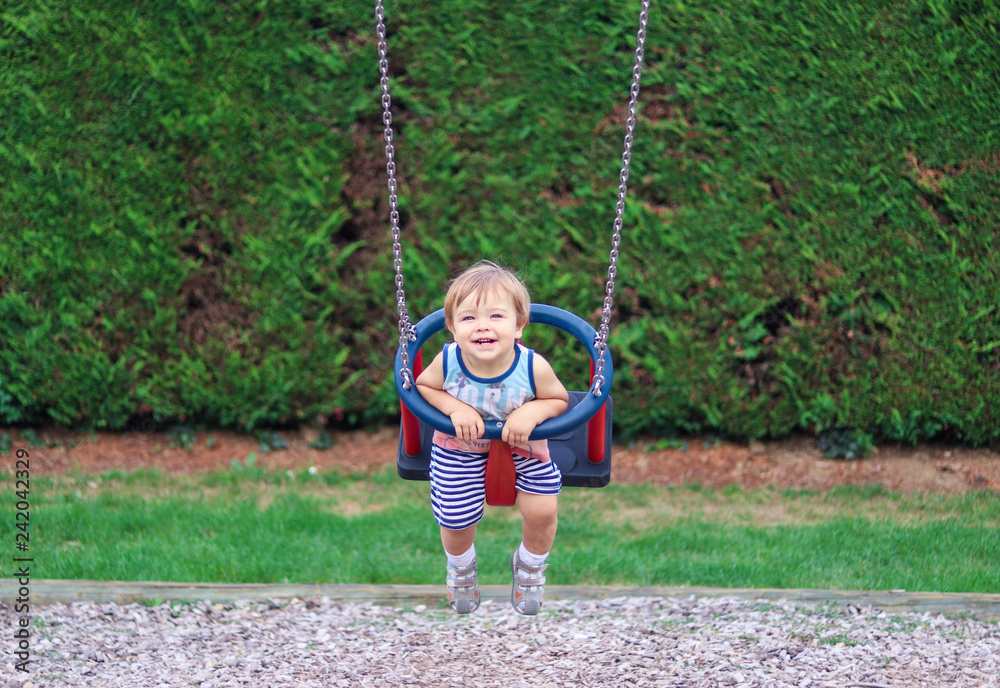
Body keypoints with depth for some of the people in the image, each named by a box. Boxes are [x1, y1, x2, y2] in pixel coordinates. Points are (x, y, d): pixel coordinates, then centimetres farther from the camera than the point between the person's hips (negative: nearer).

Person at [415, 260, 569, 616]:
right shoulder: (447, 362, -29)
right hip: (460, 446, 0)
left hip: (523, 445, 0)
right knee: (456, 520, 3)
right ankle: (461, 567, 43)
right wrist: (454, 407, -25)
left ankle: (529, 567, 30)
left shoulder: (533, 367, -31)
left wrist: (531, 412, -31)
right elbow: (423, 385, -8)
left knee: (543, 510, -8)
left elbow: (559, 400, -11)